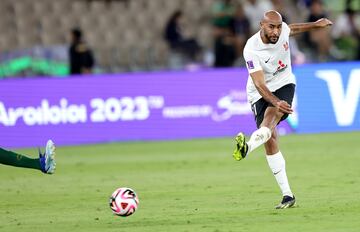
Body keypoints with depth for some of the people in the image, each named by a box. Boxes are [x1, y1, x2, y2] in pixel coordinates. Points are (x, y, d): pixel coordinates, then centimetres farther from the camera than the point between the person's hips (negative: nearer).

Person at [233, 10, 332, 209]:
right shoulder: (251, 50, -25)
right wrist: (276, 102, -46)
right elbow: (259, 84, -31)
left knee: (271, 116, -31)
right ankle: (287, 195, -5)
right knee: (270, 140, -10)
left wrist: (315, 25, 29)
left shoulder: (282, 30, -11)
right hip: (261, 94, -2)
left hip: (284, 84, 2)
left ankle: (247, 147, -60)